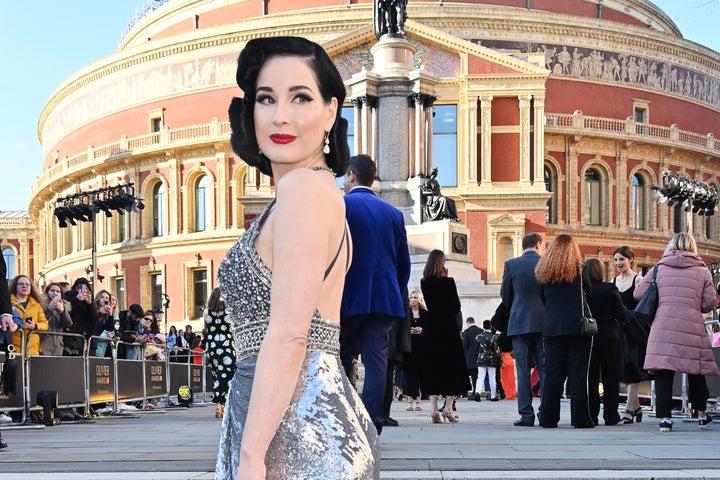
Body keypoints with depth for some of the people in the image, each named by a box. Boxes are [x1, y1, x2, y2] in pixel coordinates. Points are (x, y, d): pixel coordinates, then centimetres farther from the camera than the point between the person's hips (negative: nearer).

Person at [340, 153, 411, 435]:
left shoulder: (340, 205, -2)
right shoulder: (393, 213, 12)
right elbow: (403, 262, 13)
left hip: (348, 298, -3)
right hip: (384, 300, 3)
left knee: (341, 361, 7)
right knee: (376, 360, 0)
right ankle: (372, 427, -6)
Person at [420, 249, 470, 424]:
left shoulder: (424, 283, 1)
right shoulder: (448, 282, -10)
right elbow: (456, 306, -6)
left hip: (431, 330, 3)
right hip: (448, 329, -3)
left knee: (431, 368, 6)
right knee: (452, 367, 5)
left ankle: (434, 409, -1)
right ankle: (448, 407, -3)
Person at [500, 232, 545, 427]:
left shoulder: (511, 265, 0)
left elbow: (505, 295, 7)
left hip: (519, 322, 0)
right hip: (544, 323, 0)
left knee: (523, 370, 1)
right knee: (545, 369, 5)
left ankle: (526, 415, -2)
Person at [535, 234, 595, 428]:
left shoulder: (543, 271, 6)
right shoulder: (578, 268, -2)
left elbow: (542, 299, 13)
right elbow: (588, 291, 11)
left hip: (551, 327, 3)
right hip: (577, 326, -3)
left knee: (553, 373, 5)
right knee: (578, 372, -1)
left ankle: (548, 418, 4)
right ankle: (580, 418, -2)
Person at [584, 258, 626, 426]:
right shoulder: (610, 289, -9)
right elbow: (622, 314, -8)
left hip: (587, 338, 2)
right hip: (609, 337, -2)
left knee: (591, 379, 7)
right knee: (610, 379, 6)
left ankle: (591, 415, 5)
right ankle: (610, 415, 5)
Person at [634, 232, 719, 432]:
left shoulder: (658, 269, 8)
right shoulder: (702, 271, 6)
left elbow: (638, 294, 6)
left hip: (663, 326, 0)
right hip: (692, 326, 1)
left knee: (663, 373, 1)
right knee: (696, 371, 15)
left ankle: (665, 417, -3)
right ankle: (701, 415, 26)